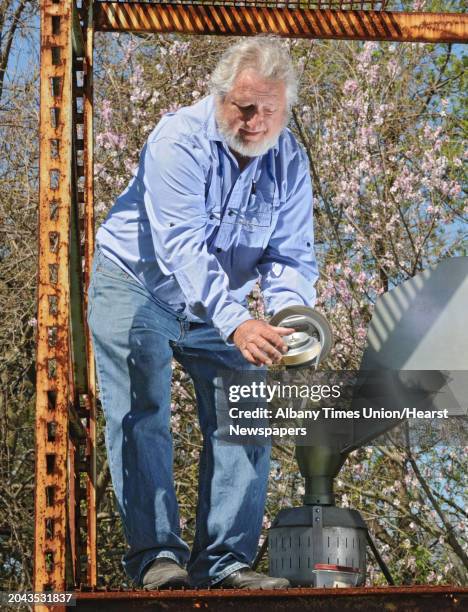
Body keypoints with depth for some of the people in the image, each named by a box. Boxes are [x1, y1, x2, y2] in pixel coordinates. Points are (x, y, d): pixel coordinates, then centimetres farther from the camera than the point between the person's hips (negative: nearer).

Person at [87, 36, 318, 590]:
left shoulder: (289, 162, -9)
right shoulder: (179, 140, -26)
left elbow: (290, 258, -12)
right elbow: (182, 247, -35)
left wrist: (287, 318, -35)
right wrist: (236, 324, -47)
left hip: (217, 305, 5)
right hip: (136, 284, -5)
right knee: (141, 417, -13)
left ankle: (224, 561, -3)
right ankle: (156, 556, -12)